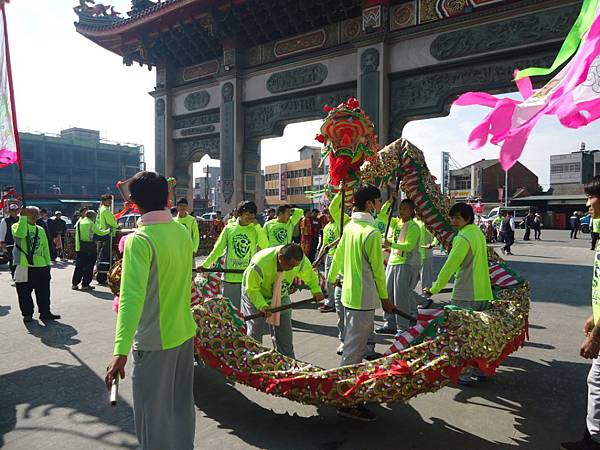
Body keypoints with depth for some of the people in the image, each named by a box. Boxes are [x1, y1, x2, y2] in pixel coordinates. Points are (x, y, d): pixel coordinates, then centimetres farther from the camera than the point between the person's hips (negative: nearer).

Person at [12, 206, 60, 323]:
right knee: (24, 292, 3)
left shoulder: (40, 230, 15)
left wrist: (48, 263, 12)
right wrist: (23, 217, -20)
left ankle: (45, 312, 15)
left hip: (41, 266, 4)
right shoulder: (17, 226, 0)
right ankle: (27, 314, 16)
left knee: (44, 292, 6)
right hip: (24, 266, -4)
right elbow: (20, 234, -25)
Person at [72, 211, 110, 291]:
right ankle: (85, 285, 4)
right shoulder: (91, 224, -8)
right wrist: (108, 230, 14)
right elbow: (100, 232, 0)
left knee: (79, 266, 13)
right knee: (88, 267, 2)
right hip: (90, 249, -6)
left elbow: (77, 234, 18)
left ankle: (74, 284, 16)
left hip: (79, 248, 6)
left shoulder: (79, 222, 10)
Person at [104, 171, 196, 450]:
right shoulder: (183, 232, 2)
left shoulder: (139, 239, -19)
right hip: (185, 333, 7)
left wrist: (120, 351, -31)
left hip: (154, 342, -7)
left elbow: (132, 297, -28)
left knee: (153, 416, 10)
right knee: (182, 404, 23)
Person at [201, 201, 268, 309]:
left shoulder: (255, 229, 2)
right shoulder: (229, 228, 1)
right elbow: (217, 249, 5)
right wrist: (205, 264, 0)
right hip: (230, 276, 0)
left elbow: (265, 246, -13)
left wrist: (257, 226, -13)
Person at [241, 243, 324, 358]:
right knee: (255, 334, -3)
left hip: (281, 297, 4)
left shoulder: (301, 261, -25)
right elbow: (251, 289, -26)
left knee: (284, 334, 7)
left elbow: (310, 276, -3)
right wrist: (262, 306, -40)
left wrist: (316, 290, -19)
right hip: (255, 296, -4)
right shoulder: (260, 264, -39)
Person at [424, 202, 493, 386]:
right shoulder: (479, 233, 13)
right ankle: (479, 369, 26)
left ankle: (465, 374, 8)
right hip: (483, 293, 9)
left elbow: (449, 266, -18)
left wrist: (434, 289, -10)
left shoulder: (463, 238, -16)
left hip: (465, 295, -9)